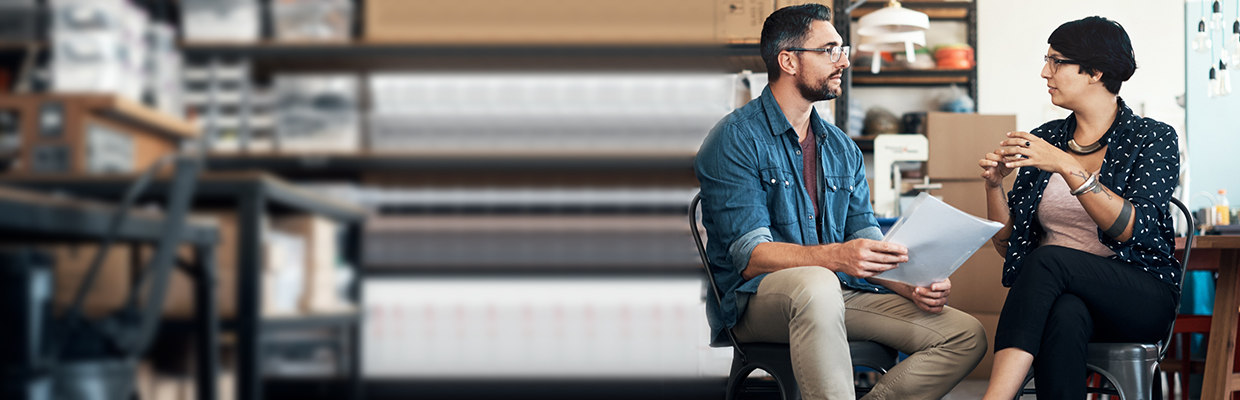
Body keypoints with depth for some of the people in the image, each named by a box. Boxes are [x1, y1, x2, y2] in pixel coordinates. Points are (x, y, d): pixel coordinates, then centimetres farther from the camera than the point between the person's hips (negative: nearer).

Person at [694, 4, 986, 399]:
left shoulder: (842, 149, 16)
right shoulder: (736, 139, -6)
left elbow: (867, 246, 13)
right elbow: (751, 255, -16)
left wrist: (912, 285, -9)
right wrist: (837, 257, -33)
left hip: (840, 293, 7)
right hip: (755, 299, -7)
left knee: (967, 336, -10)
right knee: (817, 283, -41)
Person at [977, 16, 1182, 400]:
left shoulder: (1153, 138, 1)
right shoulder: (1046, 138, 13)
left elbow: (1131, 230, -16)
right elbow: (1007, 244, 13)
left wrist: (1067, 168, -24)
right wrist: (994, 185, -5)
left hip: (1141, 295, -3)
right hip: (1057, 293, 3)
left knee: (1049, 259, -33)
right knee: (1065, 316, -37)